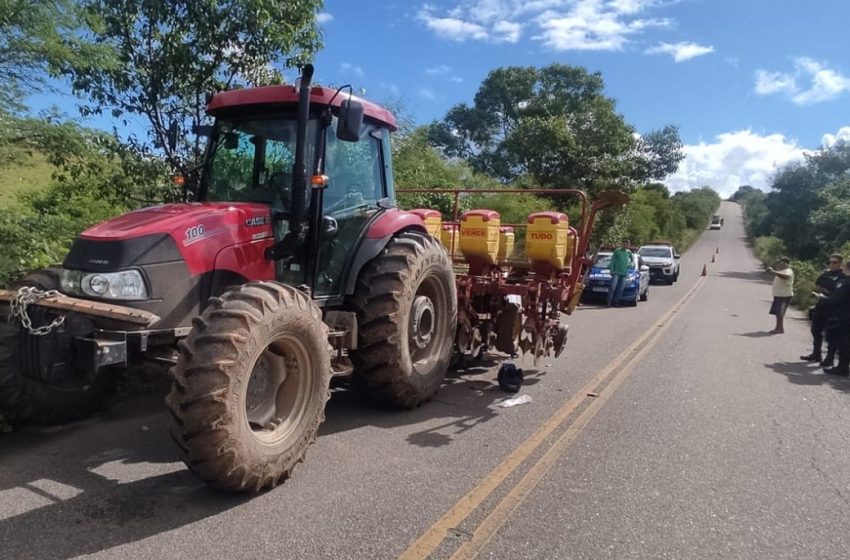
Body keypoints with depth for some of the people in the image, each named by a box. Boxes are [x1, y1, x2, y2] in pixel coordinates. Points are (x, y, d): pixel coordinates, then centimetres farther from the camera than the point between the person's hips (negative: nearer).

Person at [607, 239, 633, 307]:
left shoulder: (629, 252, 12)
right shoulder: (617, 251, 0)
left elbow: (632, 258, 32)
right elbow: (612, 261, 0)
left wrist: (630, 264, 14)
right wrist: (612, 270, -8)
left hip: (624, 273, 4)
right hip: (616, 272, -4)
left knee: (620, 289, 0)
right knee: (613, 287, -12)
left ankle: (616, 301, 6)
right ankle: (609, 302, -11)